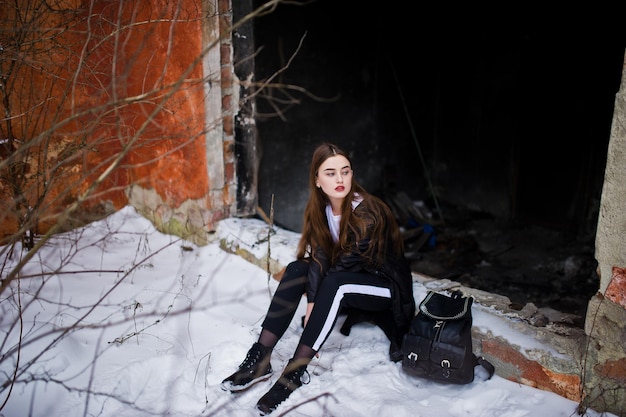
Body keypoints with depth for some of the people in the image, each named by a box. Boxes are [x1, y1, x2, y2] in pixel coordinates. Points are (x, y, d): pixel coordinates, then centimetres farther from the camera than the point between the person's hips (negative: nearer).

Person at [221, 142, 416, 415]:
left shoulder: (367, 213, -26)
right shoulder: (319, 209, -8)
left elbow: (345, 265, -24)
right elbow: (318, 259, -15)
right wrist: (311, 304, -28)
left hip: (386, 286, -6)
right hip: (346, 285, 6)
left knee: (333, 282, -33)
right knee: (296, 269, -15)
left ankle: (296, 371, -30)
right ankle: (260, 358, -19)